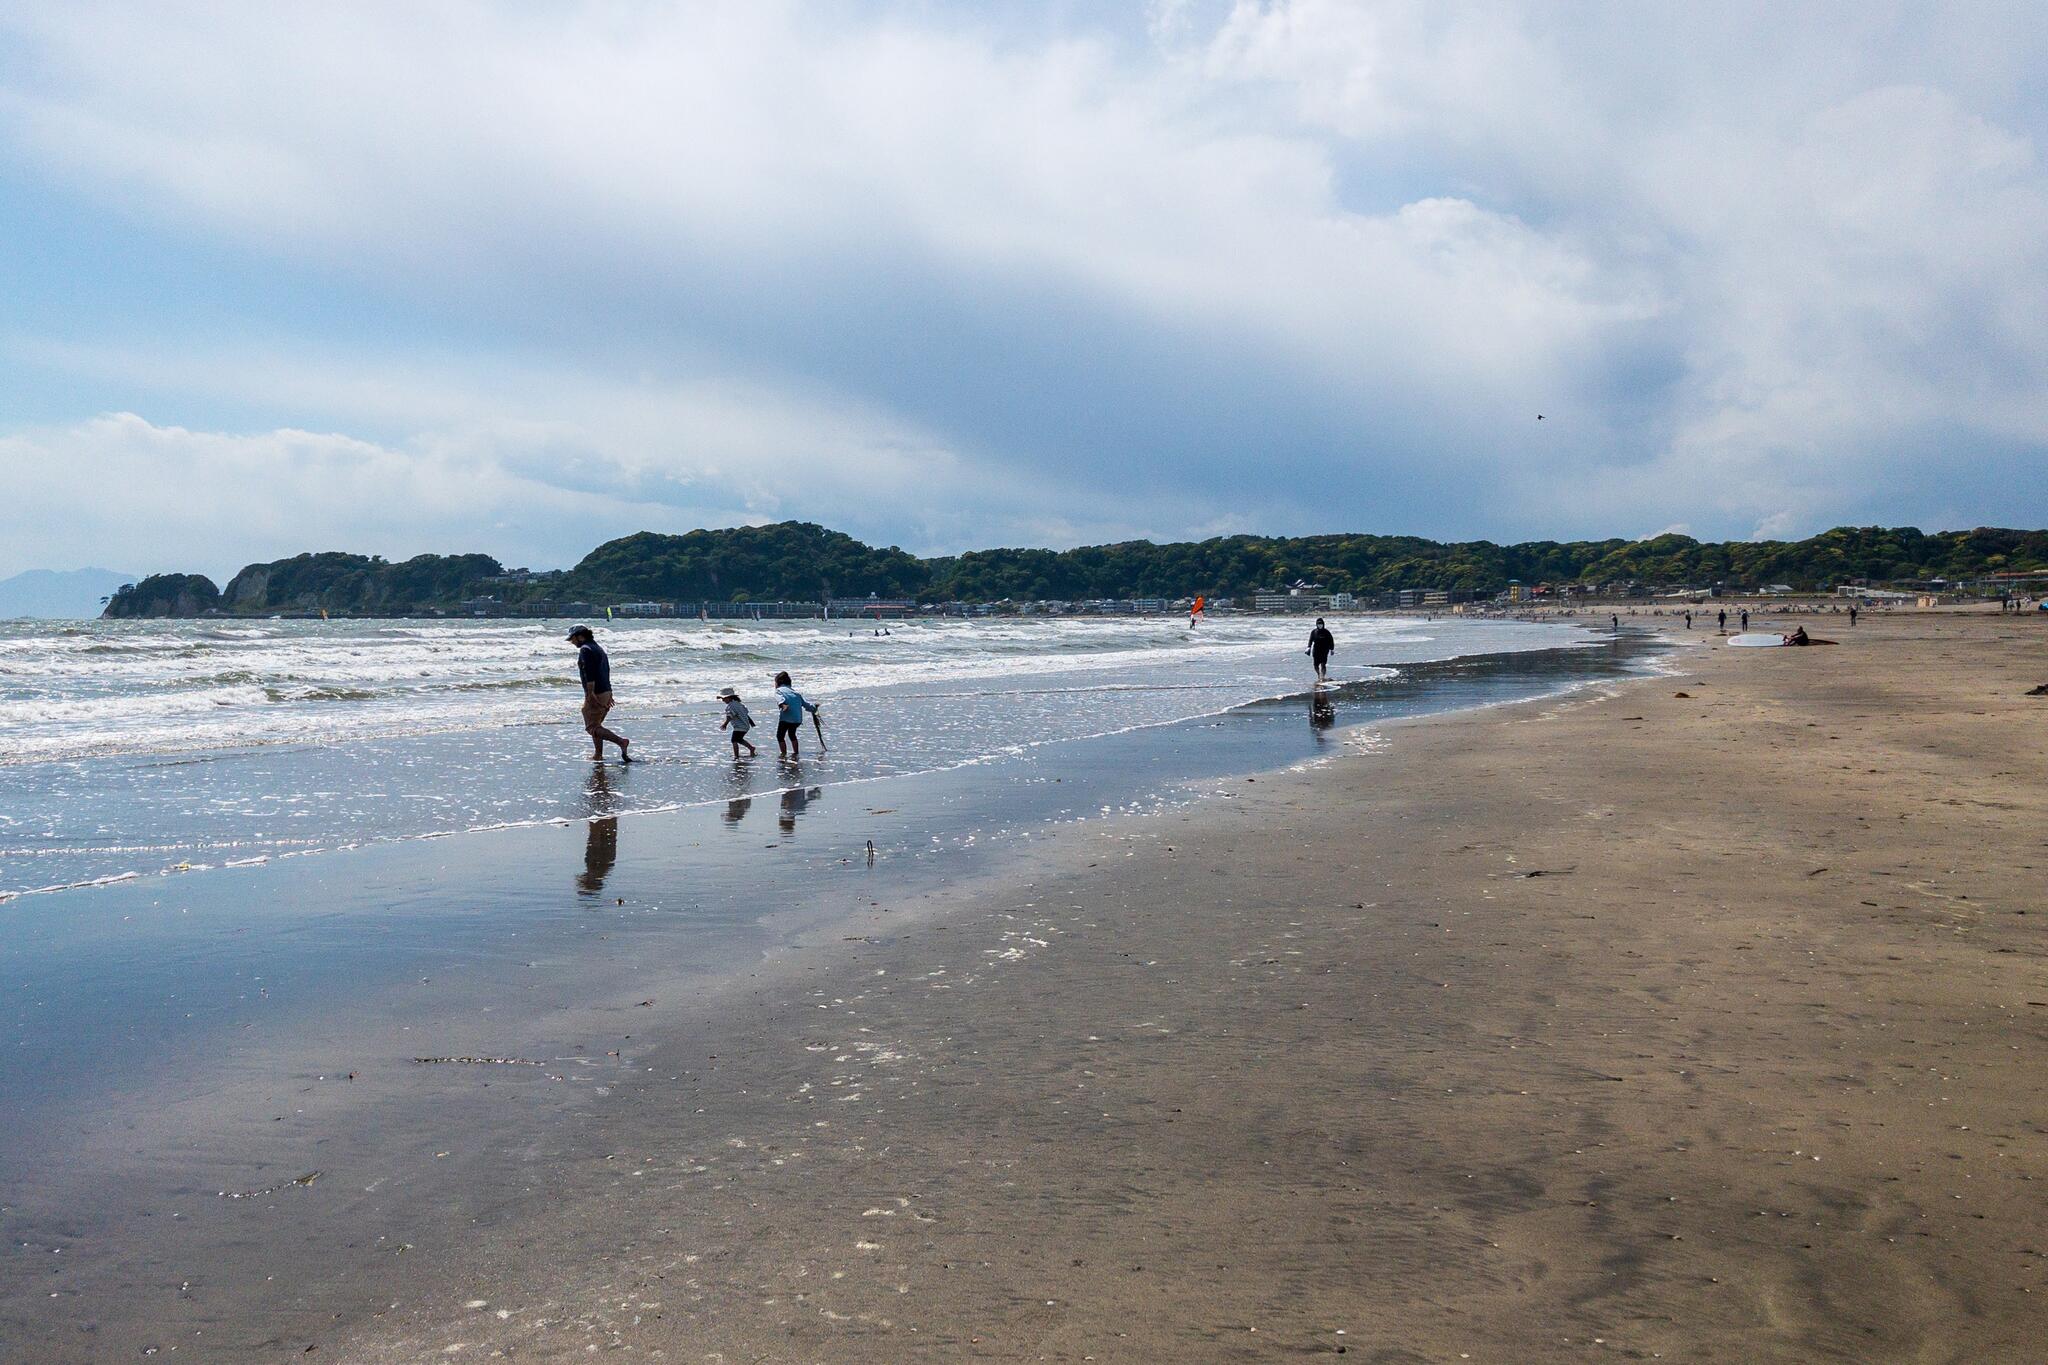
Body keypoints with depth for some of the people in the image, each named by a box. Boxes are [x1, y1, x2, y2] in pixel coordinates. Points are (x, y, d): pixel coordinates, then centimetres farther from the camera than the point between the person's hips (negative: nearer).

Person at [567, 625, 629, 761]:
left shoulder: (585, 650, -12)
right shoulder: (598, 648, 19)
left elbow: (589, 673, -23)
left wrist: (590, 693, -26)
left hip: (595, 694, -10)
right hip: (606, 692, 10)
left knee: (591, 728, -8)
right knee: (596, 725, 19)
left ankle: (621, 741, -21)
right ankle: (598, 755, 20)